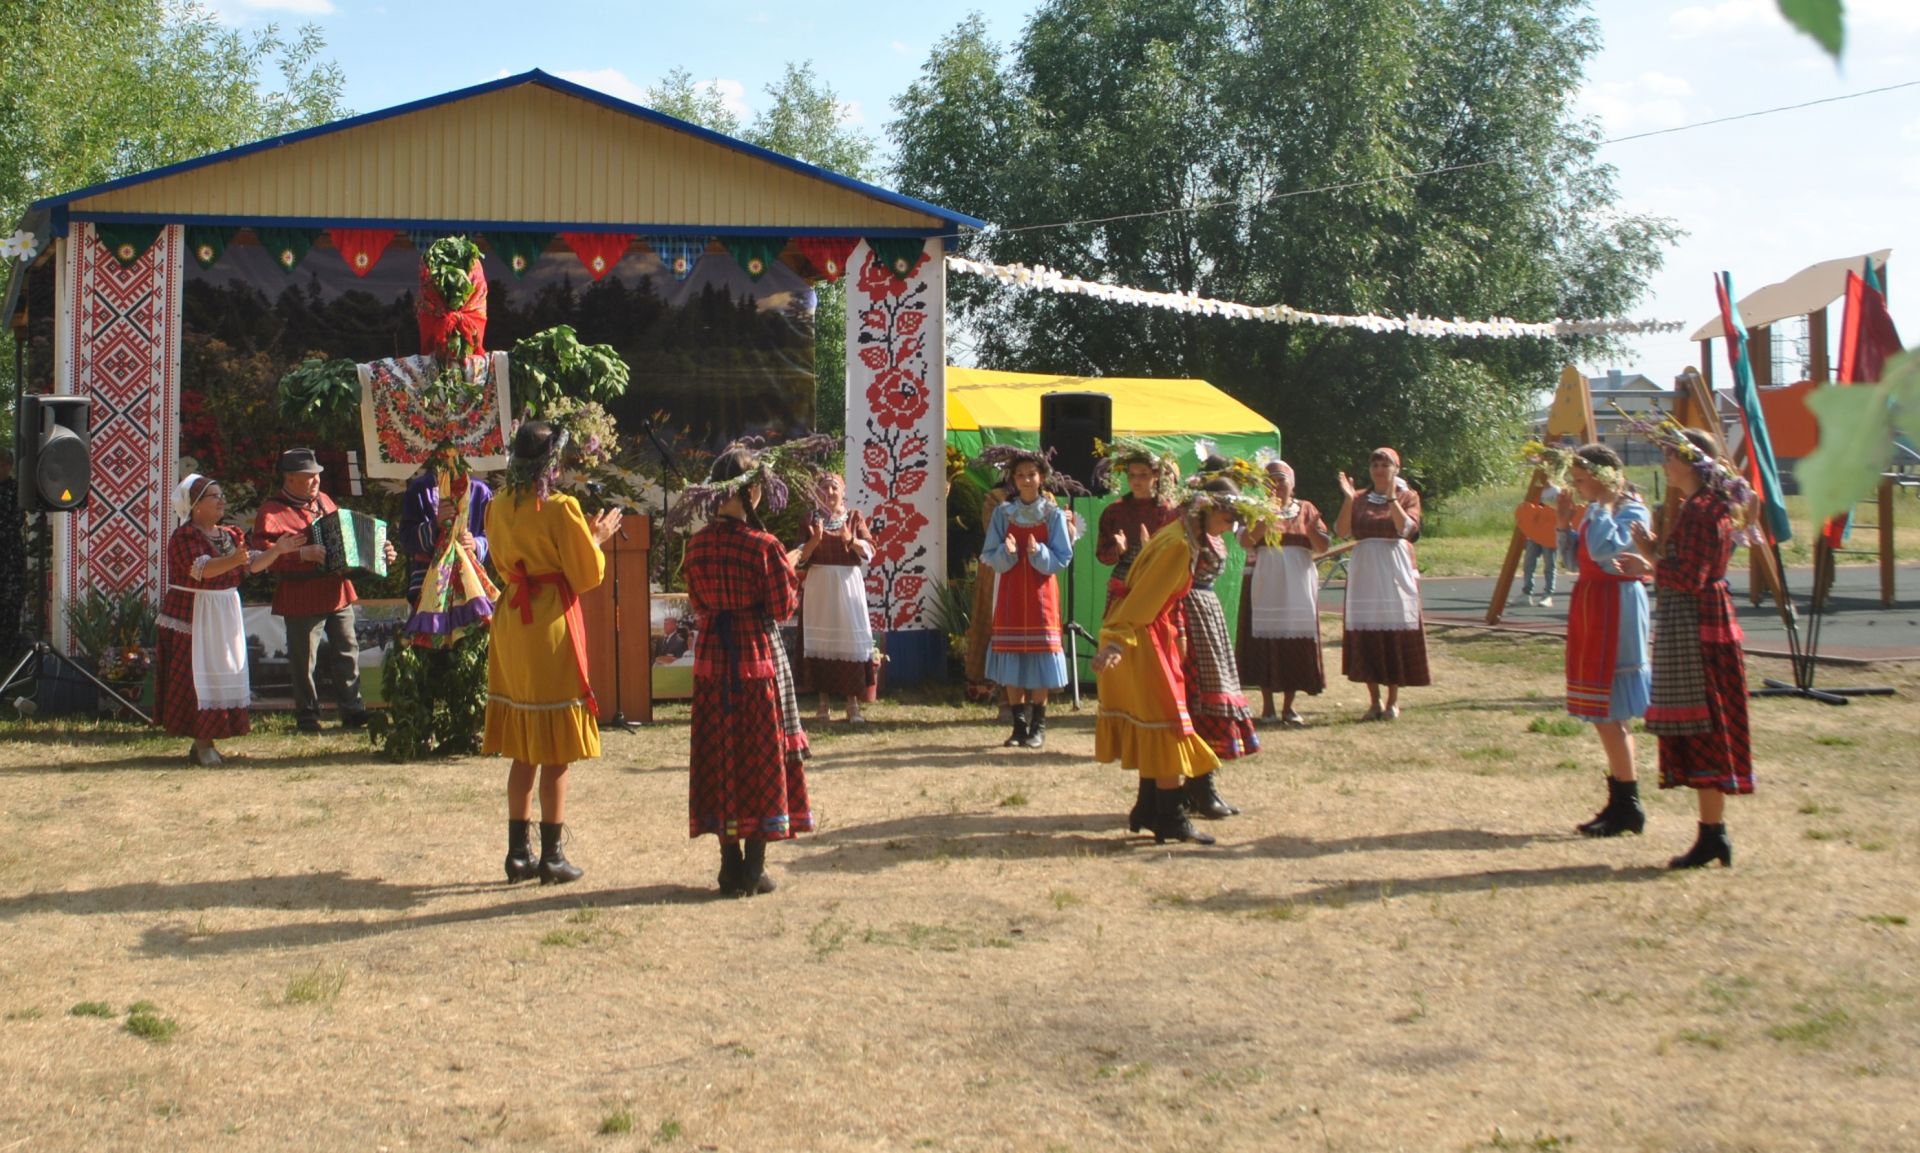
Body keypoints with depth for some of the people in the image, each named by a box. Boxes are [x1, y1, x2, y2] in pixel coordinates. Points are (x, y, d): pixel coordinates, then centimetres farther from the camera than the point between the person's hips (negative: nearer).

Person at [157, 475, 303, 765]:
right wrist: (232, 561, -42)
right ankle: (202, 744, -5)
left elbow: (252, 564, 9)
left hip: (225, 616, 8)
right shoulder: (184, 536, -11)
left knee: (225, 674, 7)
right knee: (200, 677, -8)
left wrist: (277, 550, -5)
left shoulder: (230, 535, 13)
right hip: (193, 617, -7)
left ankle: (205, 741, 15)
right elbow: (200, 568, -26)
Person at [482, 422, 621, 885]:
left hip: (511, 628, 6)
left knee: (524, 751, 14)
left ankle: (519, 853, 16)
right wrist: (596, 538, 6)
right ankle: (552, 857, 5)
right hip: (552, 627, -6)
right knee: (556, 753, 1)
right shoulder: (560, 508, -14)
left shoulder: (499, 507, 6)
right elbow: (587, 575, -10)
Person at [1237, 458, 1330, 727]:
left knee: (1296, 643, 2)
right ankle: (1267, 706, 7)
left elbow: (1323, 546, 2)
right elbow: (1245, 541, -12)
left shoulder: (1306, 509, 10)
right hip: (1264, 586, -2)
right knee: (1265, 642, -2)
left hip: (1298, 586, 2)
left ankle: (1289, 706, 10)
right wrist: (1268, 512, -21)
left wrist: (1309, 526, -16)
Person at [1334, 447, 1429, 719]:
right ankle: (1374, 701, 9)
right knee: (1366, 636, 0)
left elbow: (1407, 528, -14)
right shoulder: (1359, 498, 9)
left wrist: (1391, 498, -20)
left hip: (1396, 571, -2)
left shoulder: (1408, 497, 5)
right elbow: (1342, 531, -4)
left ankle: (1393, 701, 8)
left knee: (1396, 633, -1)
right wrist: (1348, 500, -14)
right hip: (1364, 572, 2)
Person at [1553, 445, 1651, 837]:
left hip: (1615, 606, -10)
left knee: (1608, 711, -10)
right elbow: (1574, 560, 16)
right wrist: (1563, 524, 5)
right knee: (1604, 713, 11)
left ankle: (1627, 806, -4)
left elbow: (1605, 550, -27)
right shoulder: (1594, 510, 14)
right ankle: (1621, 803, 17)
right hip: (1590, 603, 10)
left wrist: (1602, 505, -20)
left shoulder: (1631, 511, -12)